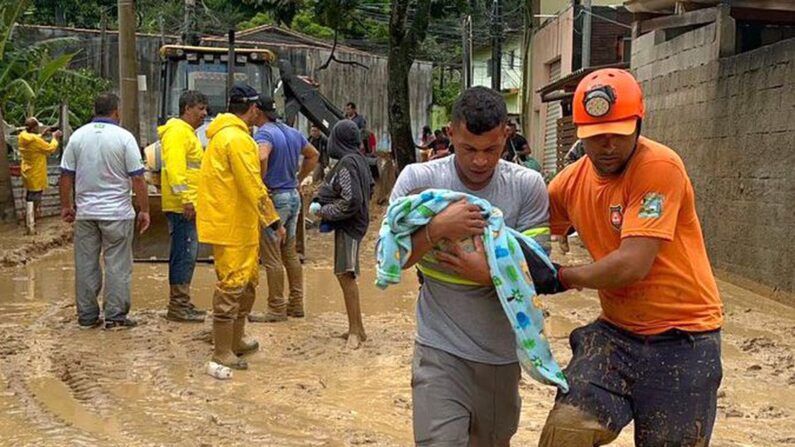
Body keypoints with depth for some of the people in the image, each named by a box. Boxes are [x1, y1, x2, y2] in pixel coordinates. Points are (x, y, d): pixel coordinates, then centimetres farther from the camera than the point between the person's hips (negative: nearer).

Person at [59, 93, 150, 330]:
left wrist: (66, 206, 17)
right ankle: (115, 316, 4)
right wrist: (144, 210, -2)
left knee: (86, 264, 10)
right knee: (117, 265, 3)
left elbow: (66, 175, 5)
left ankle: (87, 316, 15)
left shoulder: (78, 136, 3)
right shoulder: (124, 137, -7)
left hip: (85, 212, 4)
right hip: (117, 212, -4)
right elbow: (137, 178, -9)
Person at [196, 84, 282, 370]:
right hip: (232, 226, -11)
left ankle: (237, 340, 30)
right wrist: (274, 221, -16)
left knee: (248, 282, 19)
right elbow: (253, 187, -21)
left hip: (240, 225, 11)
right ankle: (222, 352, 3)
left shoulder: (223, 134, 15)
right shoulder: (238, 138, -18)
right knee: (232, 285, -4)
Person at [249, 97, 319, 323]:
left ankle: (277, 309, 3)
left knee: (272, 257, -2)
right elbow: (313, 155, 24)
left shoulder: (264, 133, -14)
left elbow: (262, 157, -35)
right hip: (293, 196, 9)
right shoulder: (292, 133, 12)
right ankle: (296, 304, 21)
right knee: (290, 253, 16)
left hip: (274, 198, -9)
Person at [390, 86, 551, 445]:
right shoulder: (418, 179, -8)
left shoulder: (527, 186, -6)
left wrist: (491, 274, -26)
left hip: (502, 351, 2)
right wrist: (437, 229, -25)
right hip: (441, 350, -2)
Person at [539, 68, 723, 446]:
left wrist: (563, 277, -10)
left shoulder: (659, 167, -19)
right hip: (616, 331, 5)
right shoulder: (572, 181, 1)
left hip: (683, 338, -4)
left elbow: (632, 265, -25)